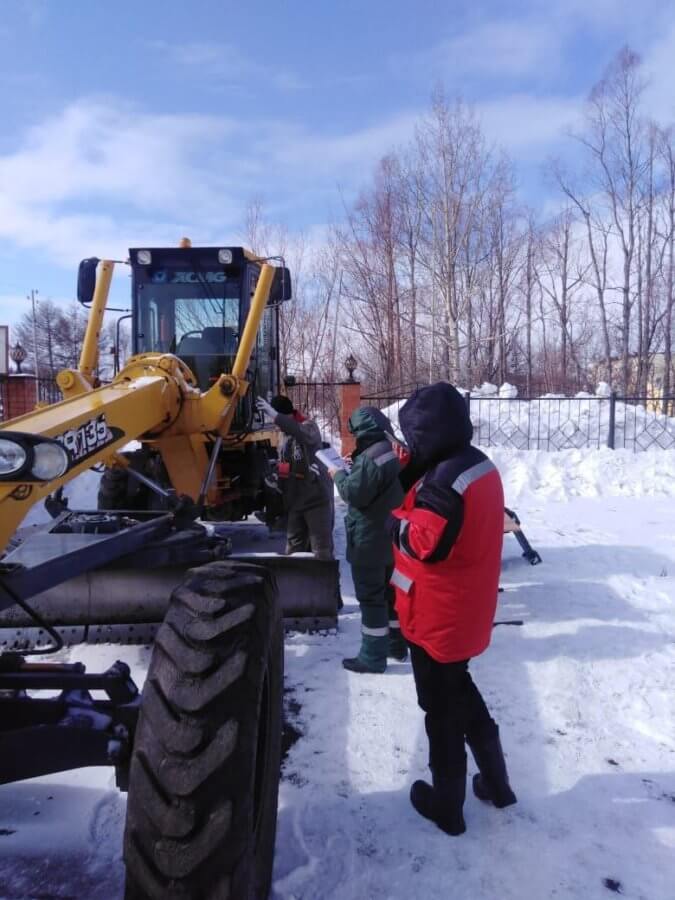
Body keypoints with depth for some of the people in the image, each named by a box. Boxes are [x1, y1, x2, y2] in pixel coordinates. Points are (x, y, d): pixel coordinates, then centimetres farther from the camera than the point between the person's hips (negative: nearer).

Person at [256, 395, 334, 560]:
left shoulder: (309, 427, -13)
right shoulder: (285, 437, 13)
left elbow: (302, 433, -39)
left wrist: (276, 416, -48)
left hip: (317, 500, -8)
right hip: (295, 502, 8)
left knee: (322, 550, -3)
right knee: (294, 550, 15)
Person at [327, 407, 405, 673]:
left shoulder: (371, 458, -22)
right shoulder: (392, 453, 10)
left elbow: (354, 493, -22)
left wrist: (338, 474, -5)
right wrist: (352, 468, 10)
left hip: (370, 541, -10)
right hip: (390, 537, 10)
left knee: (371, 597, -1)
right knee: (389, 592, 20)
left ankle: (372, 656, 7)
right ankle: (396, 643, 32)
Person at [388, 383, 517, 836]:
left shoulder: (445, 478, -25)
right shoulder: (480, 465, 5)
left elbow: (426, 543, -29)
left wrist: (396, 519, -11)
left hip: (438, 617, -9)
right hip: (465, 613, 9)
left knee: (441, 708, 9)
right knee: (461, 692, 26)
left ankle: (447, 804, 28)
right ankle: (496, 782, 38)